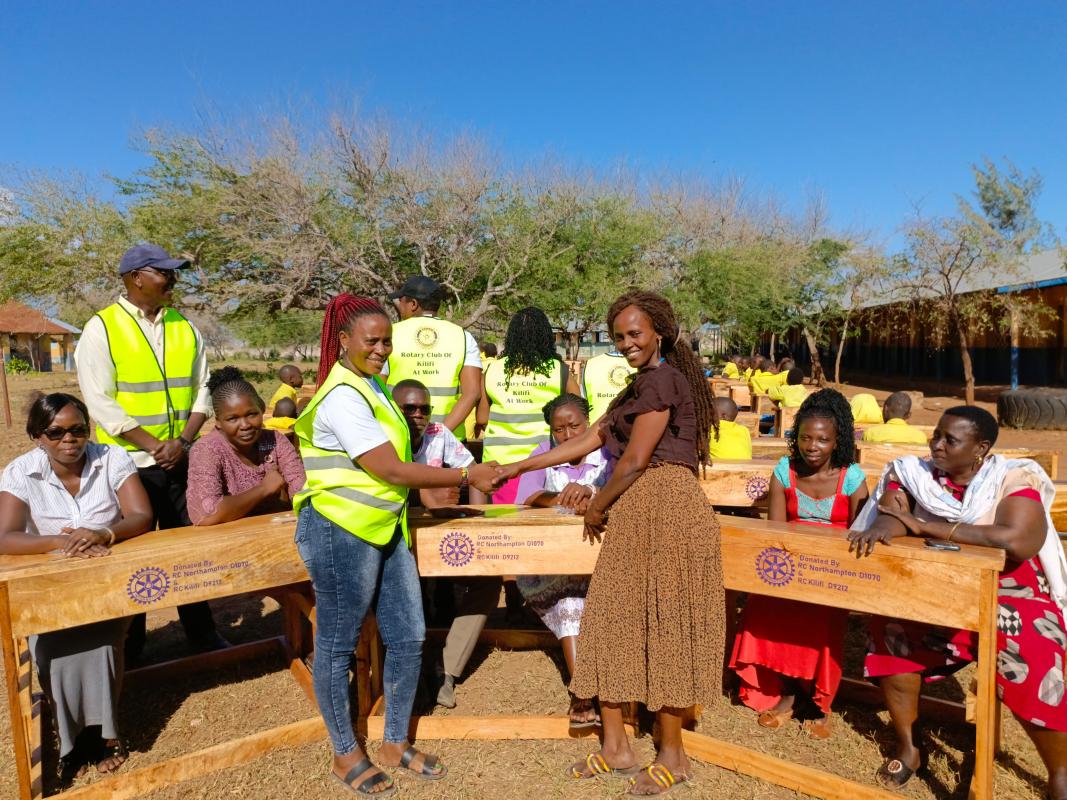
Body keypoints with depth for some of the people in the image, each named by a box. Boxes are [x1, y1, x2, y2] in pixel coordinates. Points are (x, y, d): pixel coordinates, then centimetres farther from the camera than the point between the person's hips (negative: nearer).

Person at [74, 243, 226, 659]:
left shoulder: (186, 328, 6)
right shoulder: (101, 328, -6)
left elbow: (202, 388, 6)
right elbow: (100, 401, -11)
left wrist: (183, 440, -8)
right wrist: (152, 445, -16)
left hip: (183, 459, 4)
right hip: (129, 462, -3)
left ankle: (201, 632, 25)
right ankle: (128, 648, 25)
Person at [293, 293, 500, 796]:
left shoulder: (371, 385, 14)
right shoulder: (343, 398, -17)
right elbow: (393, 470, -21)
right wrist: (466, 476, -14)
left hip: (385, 529, 9)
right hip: (342, 532, -9)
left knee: (408, 638, 12)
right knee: (338, 645, 8)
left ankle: (396, 744, 30)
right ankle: (346, 754, 26)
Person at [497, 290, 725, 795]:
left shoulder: (661, 380, -10)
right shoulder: (643, 387, 21)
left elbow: (634, 460, -14)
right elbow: (587, 442, 20)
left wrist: (597, 506, 1)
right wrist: (517, 467, 19)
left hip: (664, 509, -10)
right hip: (637, 515, 10)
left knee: (663, 628, 1)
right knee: (613, 623, 11)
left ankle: (673, 755, 18)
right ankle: (616, 746, 24)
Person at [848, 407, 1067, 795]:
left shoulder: (1013, 479, -13)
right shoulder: (916, 473, -2)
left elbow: (1017, 541, -30)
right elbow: (893, 514, -14)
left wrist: (922, 526, -27)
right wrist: (885, 525, -40)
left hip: (1008, 594, -3)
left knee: (1030, 664, -27)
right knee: (891, 625, -20)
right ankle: (907, 747, -2)